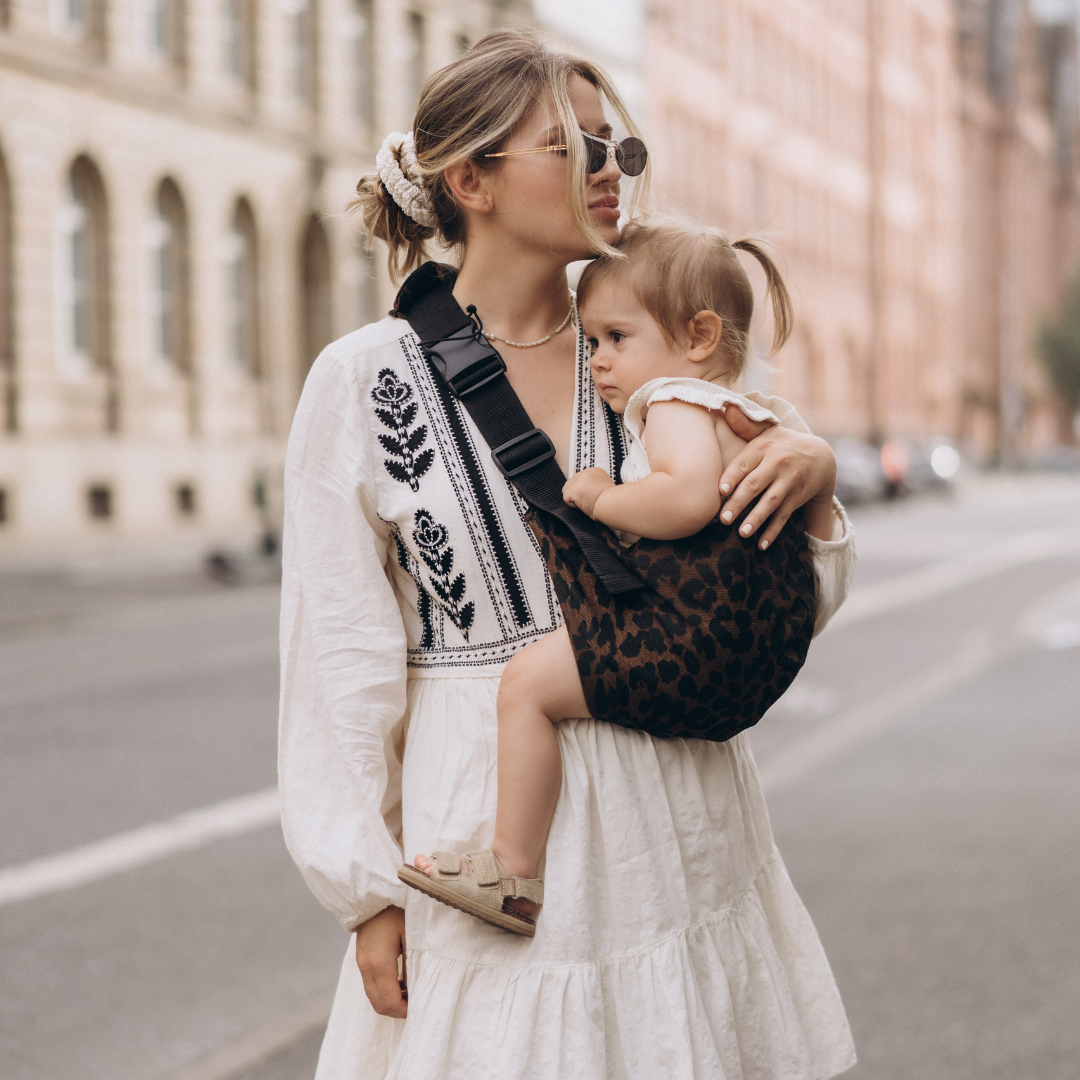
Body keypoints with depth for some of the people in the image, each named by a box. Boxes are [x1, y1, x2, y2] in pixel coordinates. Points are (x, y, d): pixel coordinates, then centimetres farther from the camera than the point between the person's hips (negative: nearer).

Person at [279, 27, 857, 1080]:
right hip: (487, 811, -3)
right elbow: (342, 655, -3)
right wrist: (368, 890, -4)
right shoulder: (365, 381, -6)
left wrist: (811, 463, -11)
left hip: (677, 822, 3)